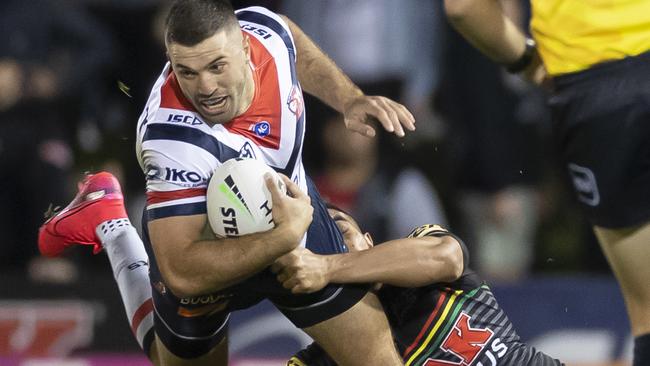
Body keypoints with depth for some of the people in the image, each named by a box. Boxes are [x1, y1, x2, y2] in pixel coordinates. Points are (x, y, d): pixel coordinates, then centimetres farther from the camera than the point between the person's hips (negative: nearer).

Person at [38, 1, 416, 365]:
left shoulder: (264, 31, -26)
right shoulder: (176, 141, -44)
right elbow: (183, 275, -44)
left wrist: (350, 99, -7)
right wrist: (286, 235, -45)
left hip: (293, 211, 4)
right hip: (204, 247, -4)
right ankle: (109, 227, 38)